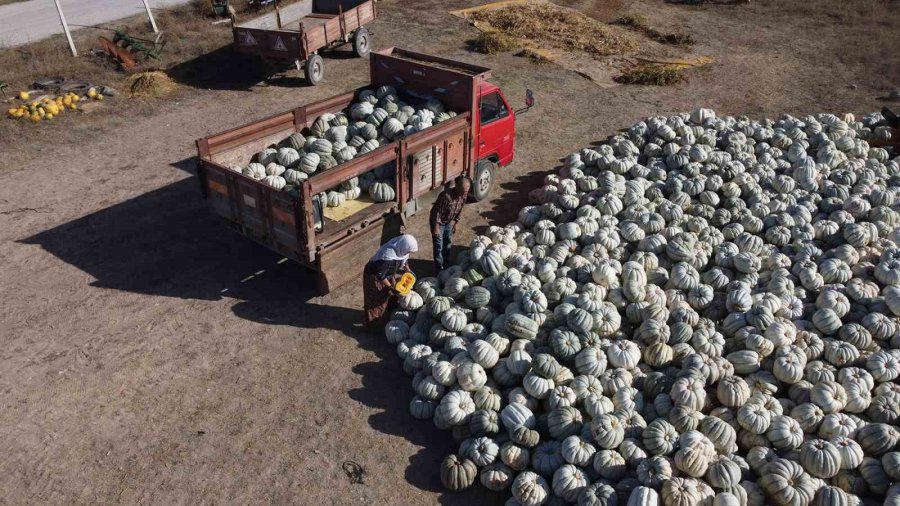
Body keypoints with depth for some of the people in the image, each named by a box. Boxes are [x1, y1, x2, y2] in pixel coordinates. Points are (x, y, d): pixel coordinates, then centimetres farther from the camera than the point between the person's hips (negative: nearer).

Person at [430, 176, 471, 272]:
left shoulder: (464, 196, -13)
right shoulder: (446, 196, -35)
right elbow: (437, 212, -28)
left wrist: (455, 223, 11)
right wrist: (436, 228, -23)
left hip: (449, 222, 7)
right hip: (438, 222, -7)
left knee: (448, 243, 20)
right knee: (439, 247, 0)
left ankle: (446, 263, 39)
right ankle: (440, 269, 13)